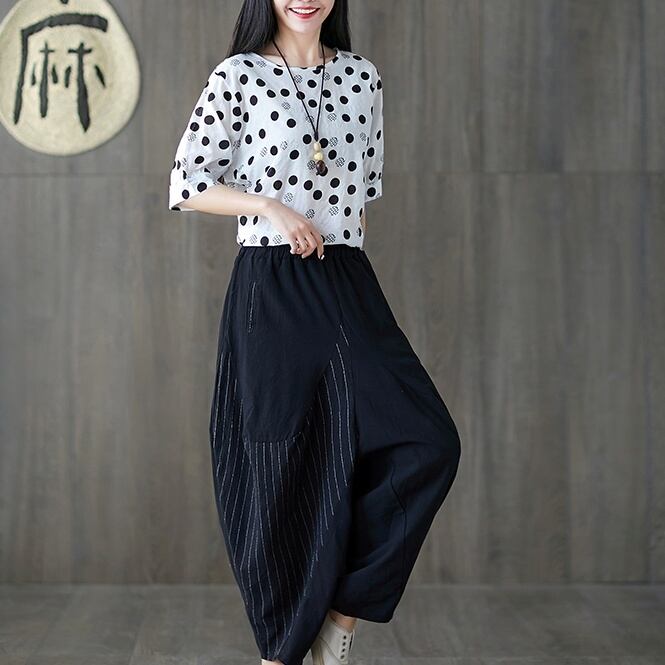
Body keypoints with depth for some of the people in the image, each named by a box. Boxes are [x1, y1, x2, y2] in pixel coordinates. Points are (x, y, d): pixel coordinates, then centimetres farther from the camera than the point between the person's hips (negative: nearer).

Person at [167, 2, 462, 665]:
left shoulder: (362, 77, 12)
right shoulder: (238, 76, 0)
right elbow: (187, 185, 0)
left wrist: (340, 256, 14)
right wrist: (272, 207, -11)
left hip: (349, 286, 4)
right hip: (270, 291, -4)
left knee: (429, 443, -9)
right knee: (281, 463, 2)